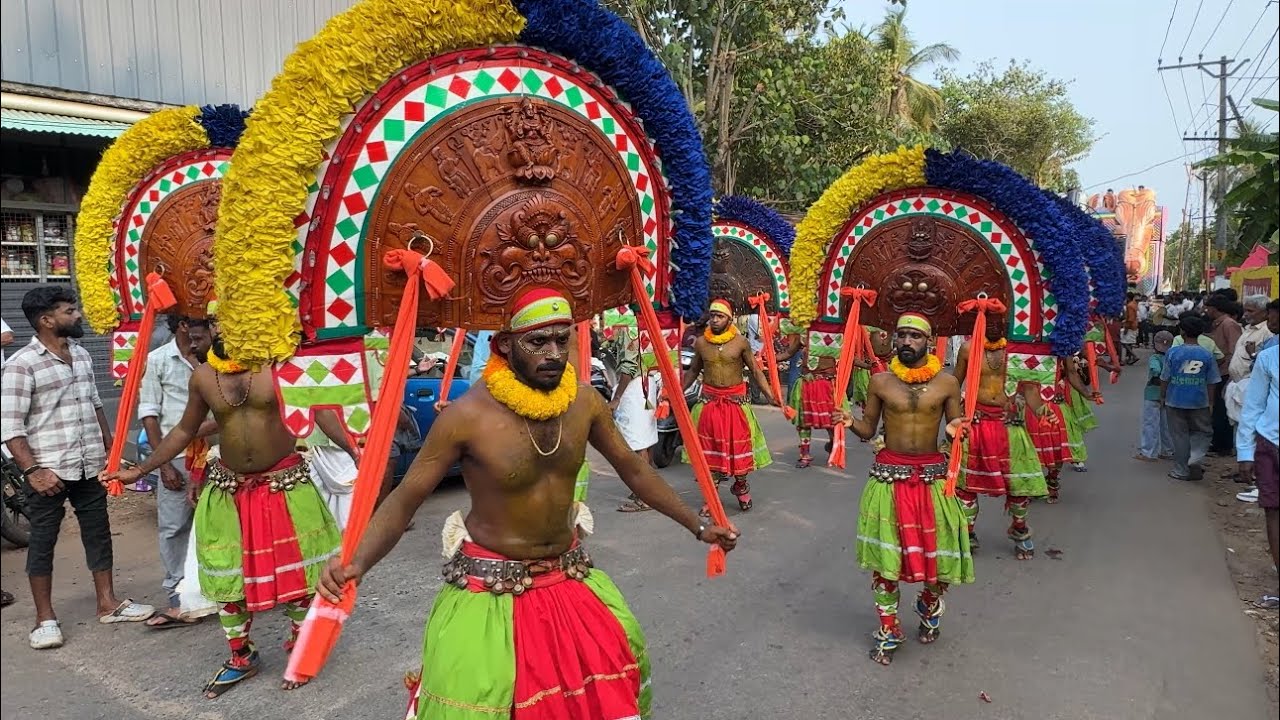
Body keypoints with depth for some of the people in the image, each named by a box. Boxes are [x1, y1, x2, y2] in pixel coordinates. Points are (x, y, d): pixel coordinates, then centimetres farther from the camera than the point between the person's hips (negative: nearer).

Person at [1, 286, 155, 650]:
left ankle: (108, 603, 23)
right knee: (43, 542, 6)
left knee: (99, 534, 12)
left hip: (89, 467, 6)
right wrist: (32, 470, -19)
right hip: (49, 471, -6)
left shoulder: (81, 355, 9)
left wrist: (110, 450, 15)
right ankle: (45, 617, 18)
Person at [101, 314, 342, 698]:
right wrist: (139, 470, 12)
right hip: (229, 488, 4)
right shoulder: (203, 376, 0)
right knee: (226, 575, 11)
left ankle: (300, 646, 28)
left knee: (296, 566, 5)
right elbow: (185, 430, 12)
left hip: (285, 481, -3)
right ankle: (242, 656, 31)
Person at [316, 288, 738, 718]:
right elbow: (405, 499, -15)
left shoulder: (584, 403, -8)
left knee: (608, 681, 15)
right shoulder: (469, 416, -22)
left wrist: (697, 526, 11)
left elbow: (633, 469, 6)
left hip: (570, 578, 5)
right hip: (491, 588, -4)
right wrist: (356, 564, -32)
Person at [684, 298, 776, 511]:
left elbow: (755, 371, -1)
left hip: (736, 401, -2)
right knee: (710, 448, 4)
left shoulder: (740, 342, -6)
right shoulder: (700, 343, 1)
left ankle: (741, 487, 28)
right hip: (709, 402, 2)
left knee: (739, 445, 4)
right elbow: (693, 371, 14)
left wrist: (770, 396, -10)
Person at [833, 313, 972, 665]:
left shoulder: (947, 382, -2)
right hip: (889, 476, 0)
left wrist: (957, 429, -18)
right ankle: (888, 629, 23)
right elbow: (868, 429, 5)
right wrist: (850, 423, -15)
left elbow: (955, 428, 4)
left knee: (939, 551, 6)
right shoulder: (880, 381, -1)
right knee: (885, 555, 4)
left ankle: (930, 606, 40)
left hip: (932, 475, 0)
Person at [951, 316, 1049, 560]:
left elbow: (1028, 387, -1)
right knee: (965, 480, 4)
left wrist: (1039, 407, -21)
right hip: (975, 421, 0)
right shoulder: (968, 348, -2)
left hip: (1009, 423, 1)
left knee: (1018, 480, 7)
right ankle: (966, 534, 24)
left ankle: (1019, 530, 34)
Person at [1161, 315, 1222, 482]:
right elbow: (1212, 383, 0)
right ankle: (1195, 458, -5)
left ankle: (1181, 471, 14)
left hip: (1175, 401, 0)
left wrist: (1162, 397, 10)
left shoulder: (1173, 353, -9)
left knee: (1179, 435, 9)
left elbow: (1165, 378, -4)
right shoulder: (1207, 355, -5)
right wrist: (1211, 403, 11)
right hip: (1199, 402, 1)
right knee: (1203, 432, 18)